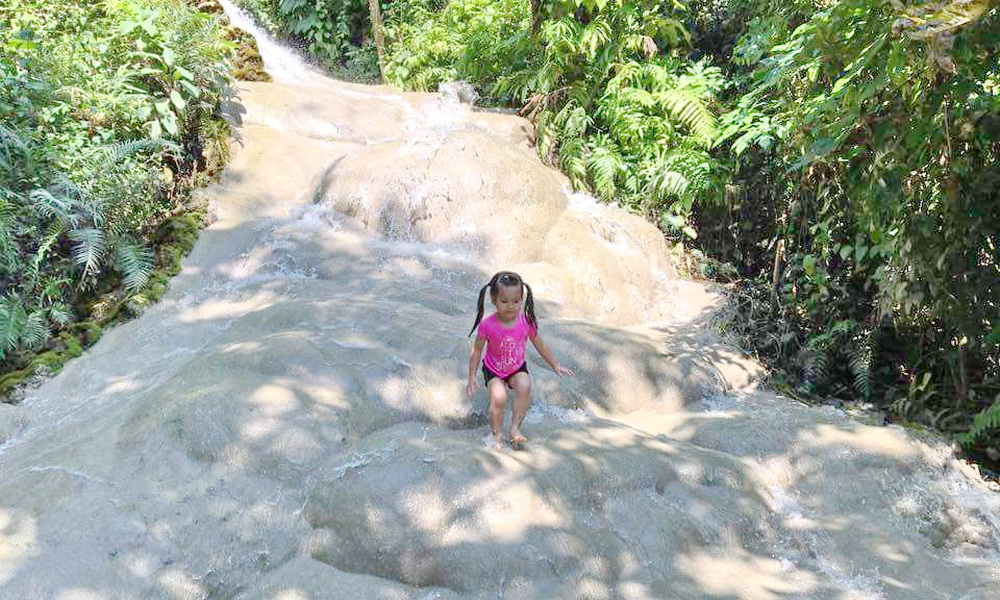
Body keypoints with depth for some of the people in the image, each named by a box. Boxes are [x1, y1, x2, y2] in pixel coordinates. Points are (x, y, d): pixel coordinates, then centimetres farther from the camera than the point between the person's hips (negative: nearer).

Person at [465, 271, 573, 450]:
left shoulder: (526, 322, -16)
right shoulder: (487, 325, -22)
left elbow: (540, 345, -1)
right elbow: (477, 351, -9)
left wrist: (556, 366, 5)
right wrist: (472, 377, -8)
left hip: (517, 368, 2)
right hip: (493, 370, -2)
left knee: (524, 387, -27)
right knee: (499, 398, -24)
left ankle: (515, 428, -11)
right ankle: (497, 434, 0)